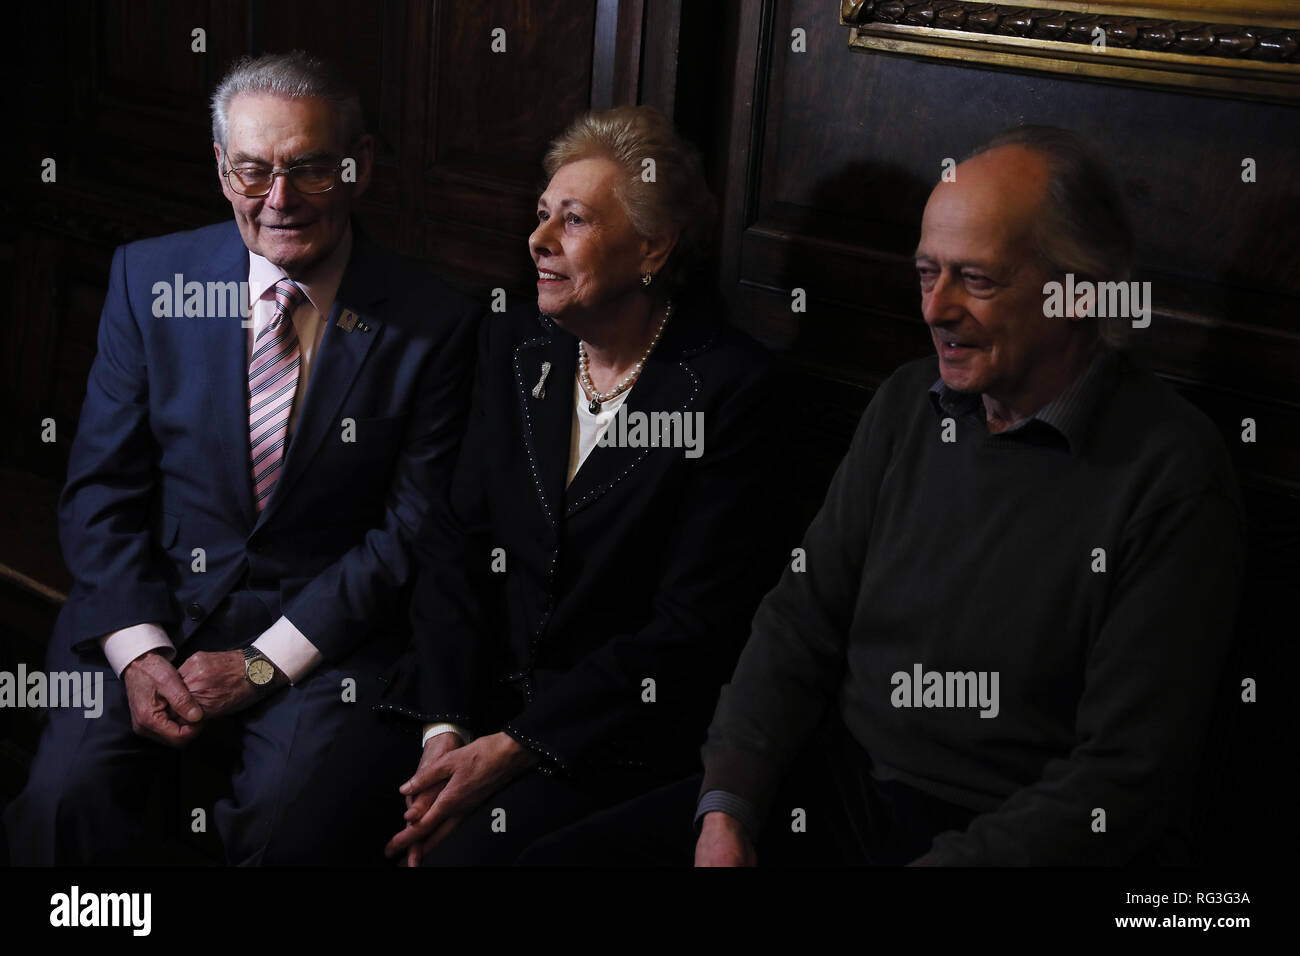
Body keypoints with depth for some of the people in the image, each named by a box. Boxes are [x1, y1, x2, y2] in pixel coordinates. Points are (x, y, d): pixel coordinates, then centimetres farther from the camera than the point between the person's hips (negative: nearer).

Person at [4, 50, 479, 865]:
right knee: (66, 794, -22)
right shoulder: (148, 277, 2)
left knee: (294, 816, -27)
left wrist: (265, 663, -11)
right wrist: (139, 650, -10)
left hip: (325, 626, -2)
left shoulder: (433, 324, -5)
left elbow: (414, 531, -4)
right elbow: (100, 490, 4)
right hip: (153, 607, 2)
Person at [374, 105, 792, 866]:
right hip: (484, 692, 5)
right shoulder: (516, 347, 7)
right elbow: (458, 544, 4)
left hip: (628, 729, -4)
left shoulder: (734, 389, -10)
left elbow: (693, 626, -12)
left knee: (463, 850, -24)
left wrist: (515, 747, -16)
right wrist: (445, 727, -10)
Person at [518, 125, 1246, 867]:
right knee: (564, 856, -9)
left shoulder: (1171, 473, -12)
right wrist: (727, 809, -6)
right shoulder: (907, 403, 8)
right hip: (839, 784, 6)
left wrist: (941, 862, -21)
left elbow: (1122, 777, -14)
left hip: (1015, 836, -6)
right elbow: (801, 623, 8)